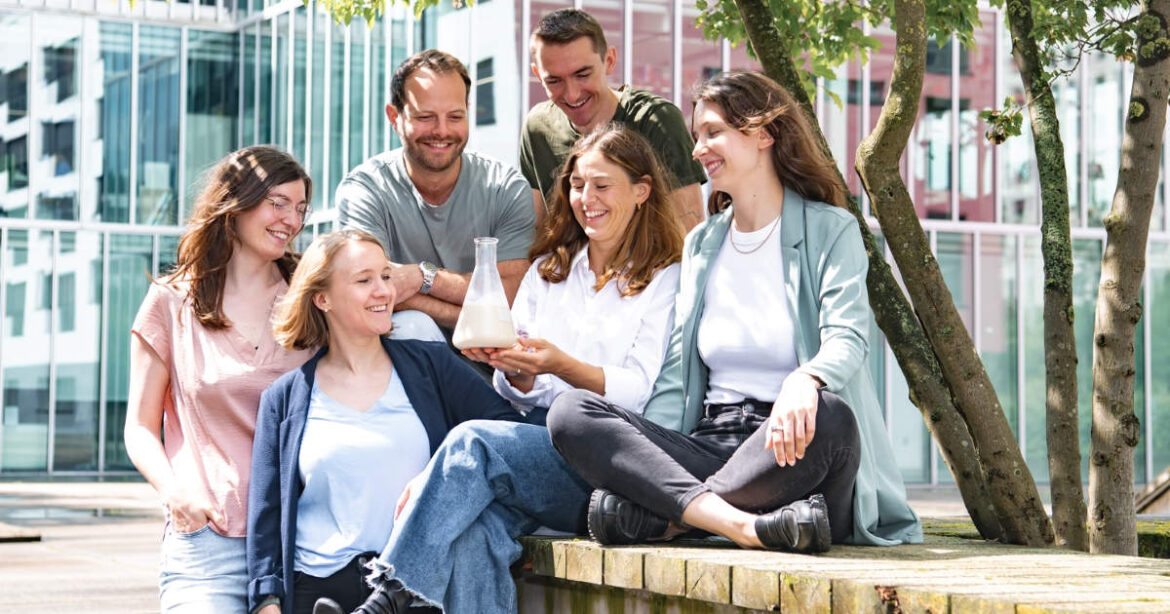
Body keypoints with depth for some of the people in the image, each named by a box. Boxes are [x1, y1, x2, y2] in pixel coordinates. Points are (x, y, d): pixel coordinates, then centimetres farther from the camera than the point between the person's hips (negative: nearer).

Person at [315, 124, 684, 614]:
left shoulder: (665, 279, 8)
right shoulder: (549, 271, 23)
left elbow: (642, 394, -4)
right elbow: (527, 395, 17)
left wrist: (561, 365, -20)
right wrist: (516, 370, -8)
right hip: (540, 449, 4)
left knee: (473, 442, -30)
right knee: (475, 525, -31)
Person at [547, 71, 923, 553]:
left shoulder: (831, 230, 6)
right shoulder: (701, 245, 21)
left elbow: (847, 338, -11)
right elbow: (674, 378, 14)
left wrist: (803, 383, -36)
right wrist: (642, 461, -6)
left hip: (788, 449, -4)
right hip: (709, 446, 4)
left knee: (829, 417, -39)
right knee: (569, 411, -18)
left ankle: (667, 514, -25)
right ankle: (741, 524, -34)